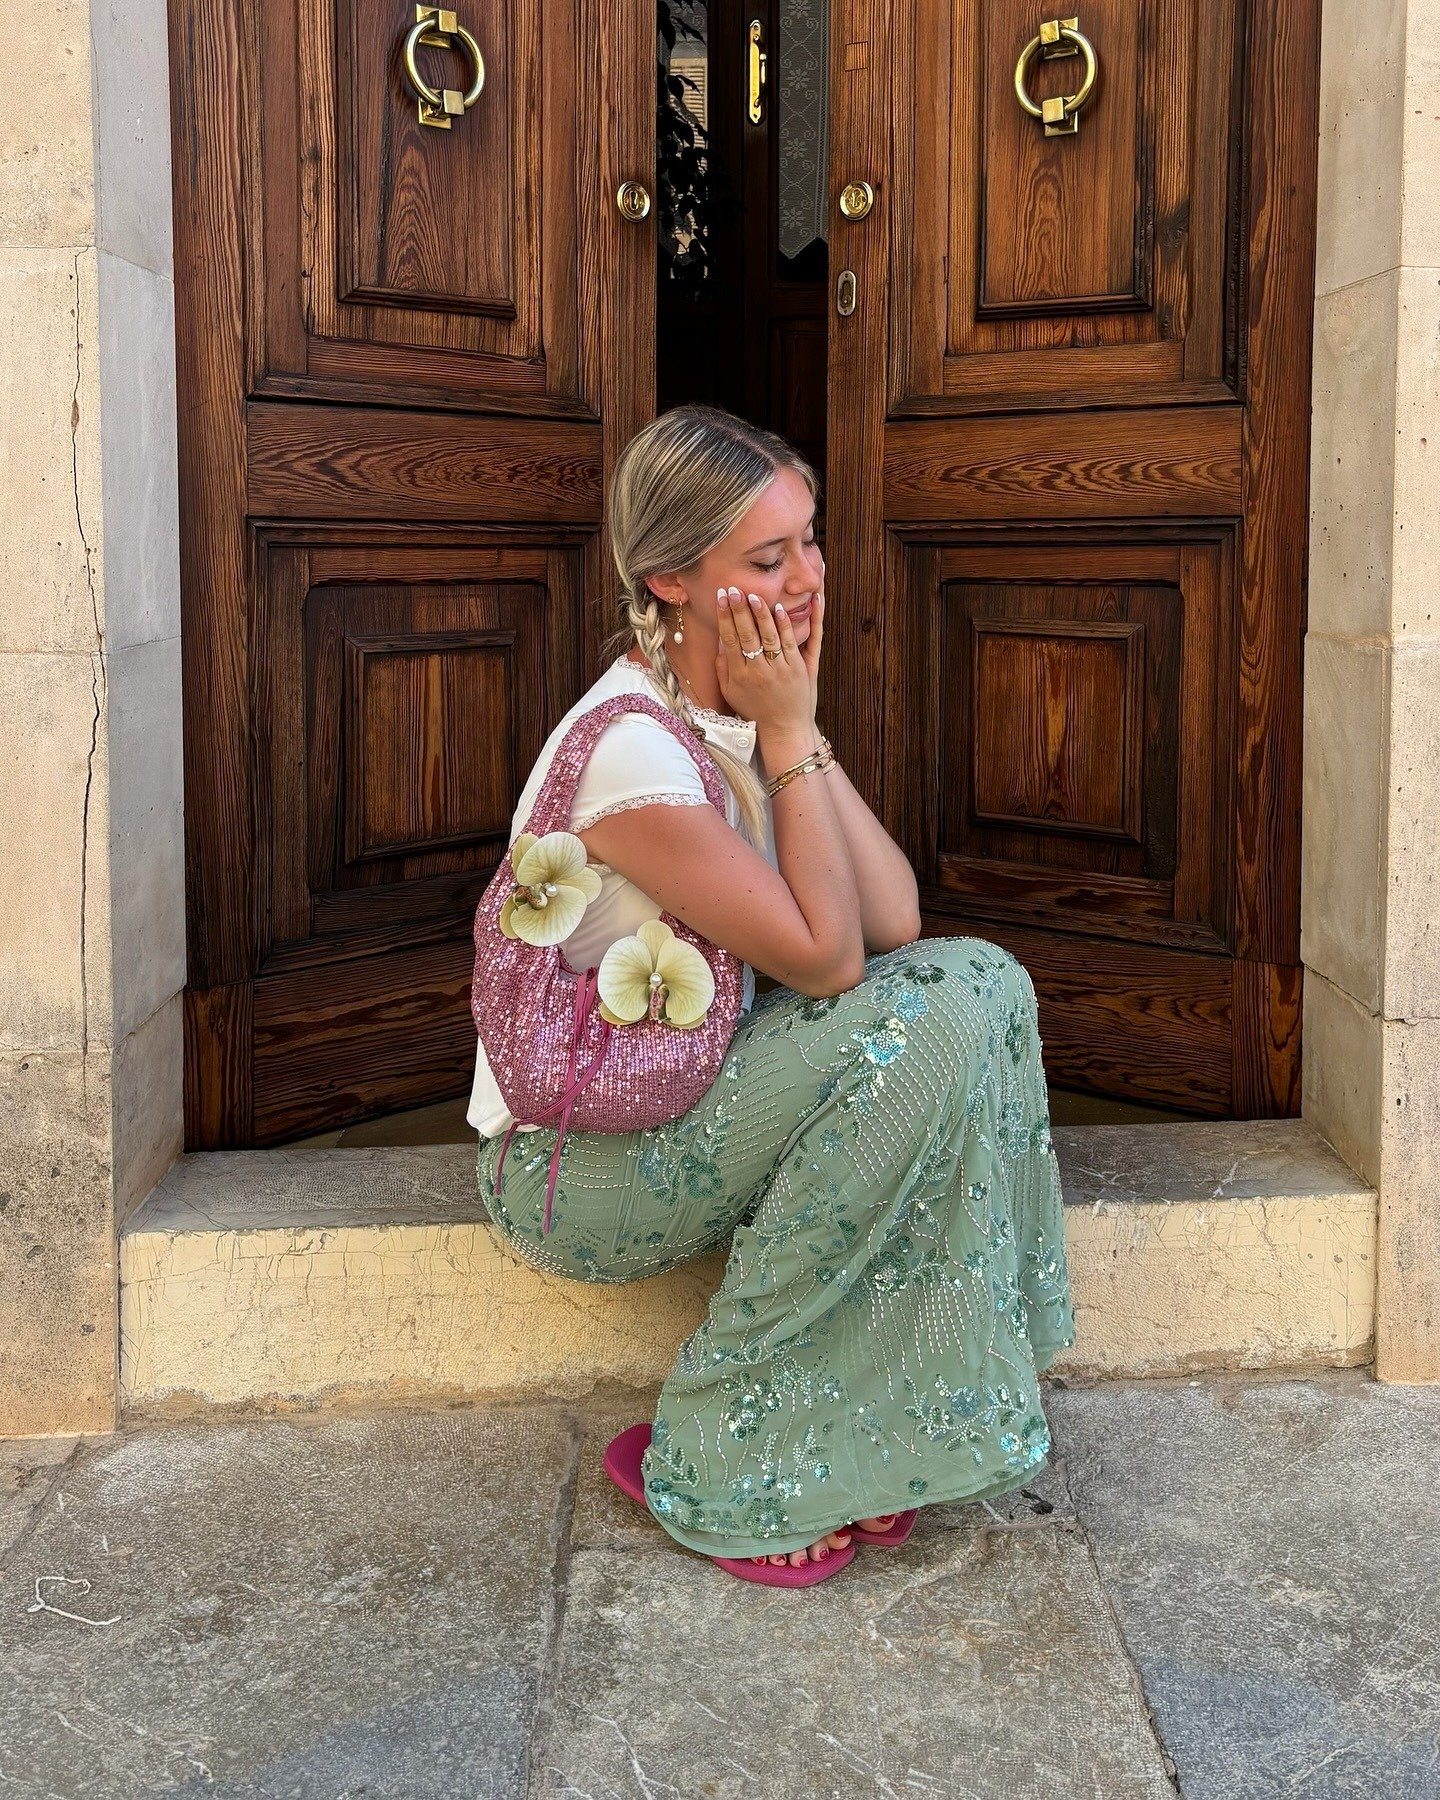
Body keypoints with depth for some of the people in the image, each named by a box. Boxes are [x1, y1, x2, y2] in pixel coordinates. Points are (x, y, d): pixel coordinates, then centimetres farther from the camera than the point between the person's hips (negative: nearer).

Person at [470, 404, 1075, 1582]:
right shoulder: (631, 749, -25)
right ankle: (717, 1462, -12)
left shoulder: (741, 717, 3)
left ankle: (881, 1417, -1)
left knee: (980, 980, -8)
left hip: (688, 1090, 8)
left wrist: (798, 725, -11)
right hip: (577, 1164, -8)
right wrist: (791, 734, -18)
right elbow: (824, 959, -22)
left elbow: (894, 921, -5)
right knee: (926, 1025, -24)